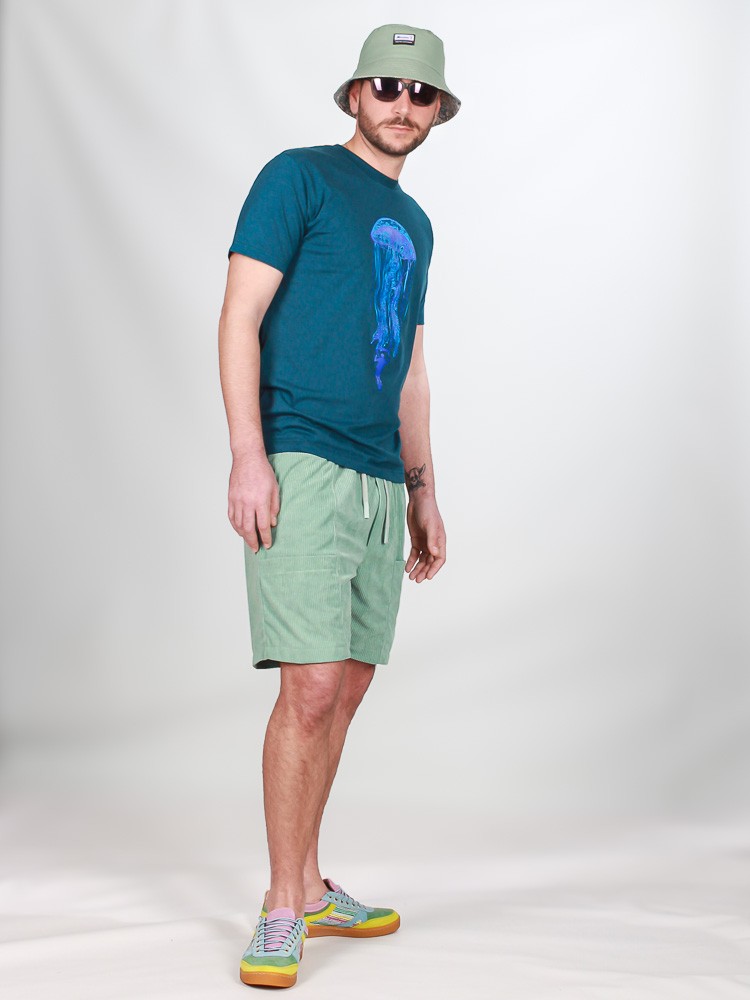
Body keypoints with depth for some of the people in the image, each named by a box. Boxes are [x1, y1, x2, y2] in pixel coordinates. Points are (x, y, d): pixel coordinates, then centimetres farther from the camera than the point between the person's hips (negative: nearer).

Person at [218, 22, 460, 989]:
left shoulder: (414, 223, 22)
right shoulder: (298, 177, 1)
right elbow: (238, 319, -6)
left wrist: (422, 490, 19)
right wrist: (248, 456, -16)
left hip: (378, 478, 7)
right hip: (300, 463, -7)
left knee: (348, 686, 9)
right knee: (312, 687, -11)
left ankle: (311, 888, 21)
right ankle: (282, 909, 2)